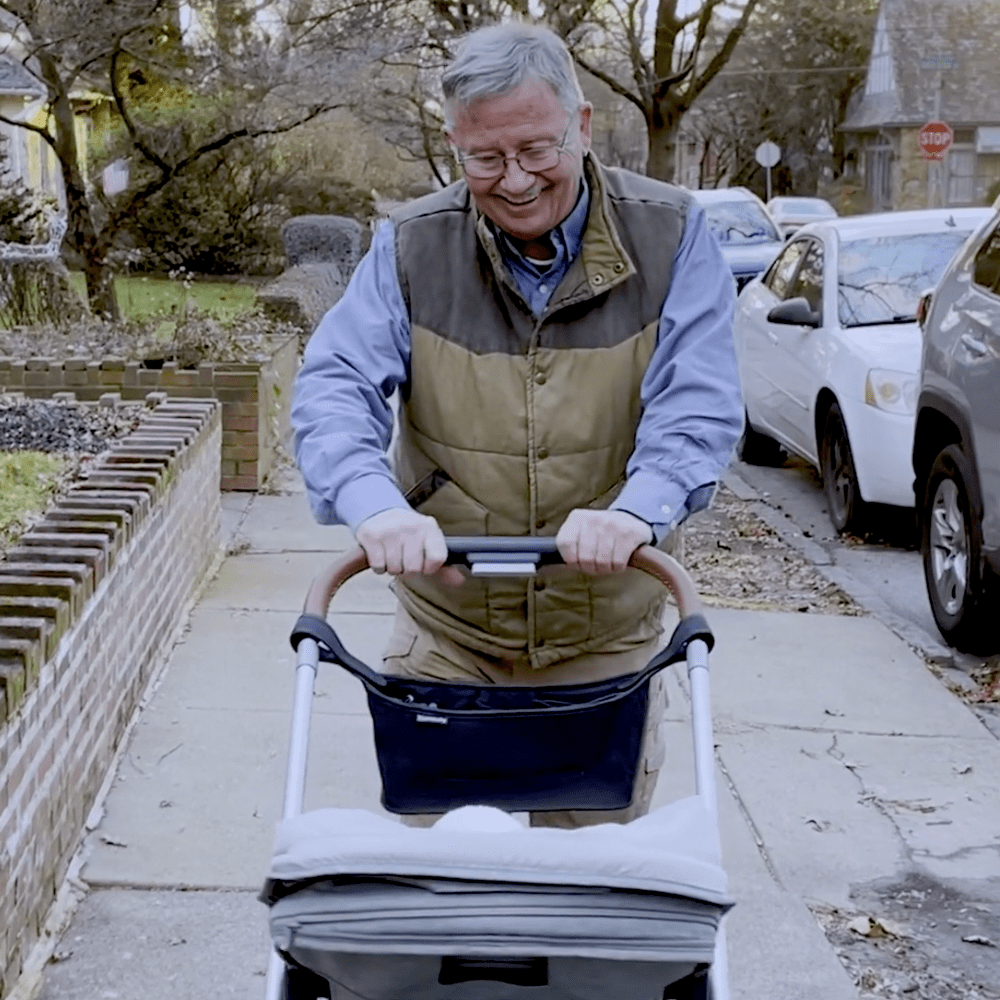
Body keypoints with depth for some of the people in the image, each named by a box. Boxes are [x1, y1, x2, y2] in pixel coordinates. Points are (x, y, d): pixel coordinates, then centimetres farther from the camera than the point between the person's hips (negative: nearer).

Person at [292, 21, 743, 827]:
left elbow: (699, 404, -15)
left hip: (607, 639, 0)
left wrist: (637, 510, -35)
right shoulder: (411, 247, -5)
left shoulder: (671, 237, -7)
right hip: (445, 636, 1)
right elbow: (334, 384, -15)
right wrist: (375, 505, -35)